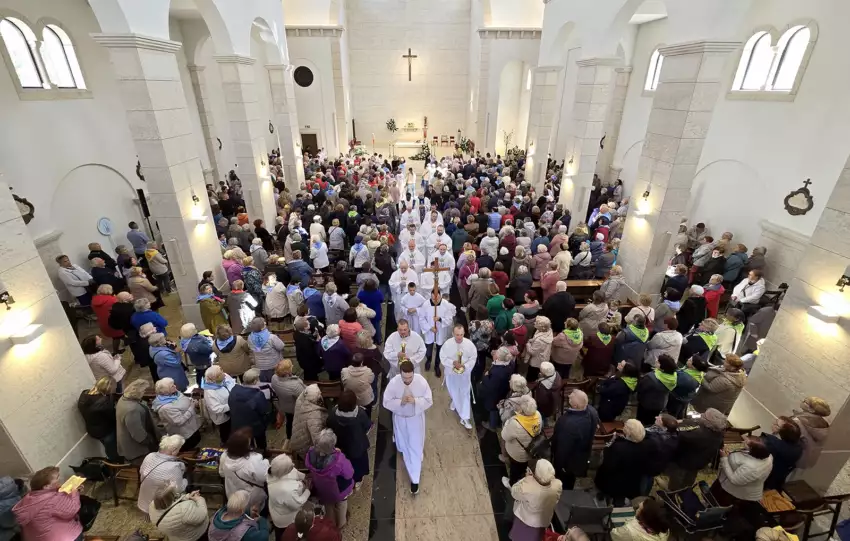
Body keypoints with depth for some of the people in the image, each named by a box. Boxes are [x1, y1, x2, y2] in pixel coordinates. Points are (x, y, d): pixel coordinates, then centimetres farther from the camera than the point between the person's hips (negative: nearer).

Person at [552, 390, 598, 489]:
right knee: (570, 478, 35)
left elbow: (563, 447, -29)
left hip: (567, 459, -7)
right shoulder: (592, 411, -23)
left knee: (563, 483, 25)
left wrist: (559, 463, -10)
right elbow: (595, 426, 0)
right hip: (582, 455, 7)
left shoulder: (569, 424, -46)